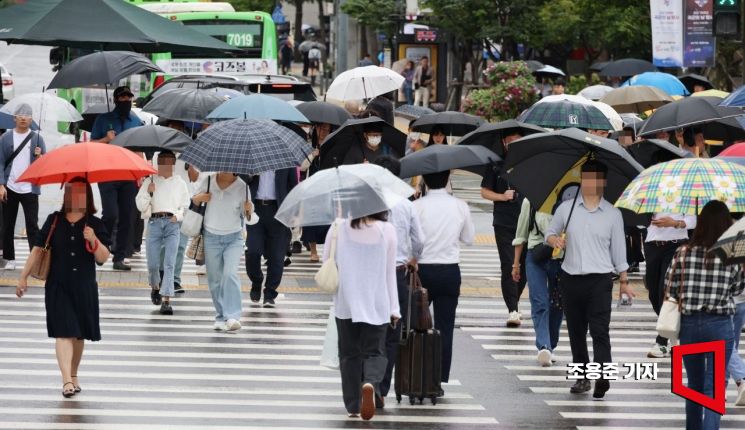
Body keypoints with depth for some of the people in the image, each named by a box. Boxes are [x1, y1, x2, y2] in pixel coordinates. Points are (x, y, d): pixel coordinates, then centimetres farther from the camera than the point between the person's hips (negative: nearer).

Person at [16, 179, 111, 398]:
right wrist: (23, 277, 3)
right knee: (64, 332, -11)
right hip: (58, 287, -1)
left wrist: (94, 240, -21)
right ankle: (67, 381, -19)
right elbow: (38, 249, 5)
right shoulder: (54, 221, 2)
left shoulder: (95, 224, 0)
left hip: (85, 288, 1)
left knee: (79, 334, 10)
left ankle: (73, 375, 28)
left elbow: (103, 258, -3)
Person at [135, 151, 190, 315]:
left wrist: (178, 216, -1)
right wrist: (149, 193, -9)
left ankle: (166, 300, -15)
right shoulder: (149, 182, 10)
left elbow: (185, 206, 17)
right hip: (154, 222, 0)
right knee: (153, 263, 1)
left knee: (169, 264, -11)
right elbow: (140, 206, 7)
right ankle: (155, 287, 33)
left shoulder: (180, 183, 13)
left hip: (172, 223, 0)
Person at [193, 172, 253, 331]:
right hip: (211, 236, 2)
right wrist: (199, 198, -10)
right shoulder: (208, 181, -2)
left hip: (233, 238, -2)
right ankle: (220, 317, 14)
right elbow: (194, 200, 13)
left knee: (230, 274, -19)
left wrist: (249, 210, -21)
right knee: (215, 279, 4)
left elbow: (248, 216, 2)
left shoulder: (242, 186, -5)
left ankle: (232, 317, -23)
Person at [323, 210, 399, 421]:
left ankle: (353, 405, 9)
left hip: (346, 302, 0)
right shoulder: (387, 230, -3)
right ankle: (370, 383, -25)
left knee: (349, 353, 12)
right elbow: (390, 271, 0)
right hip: (377, 304, 0)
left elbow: (326, 261, 5)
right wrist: (394, 308, 3)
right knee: (374, 352, 6)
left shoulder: (339, 228, -4)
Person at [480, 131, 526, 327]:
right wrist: (502, 196, -11)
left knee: (525, 265, 6)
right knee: (508, 266, -9)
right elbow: (484, 192, 7)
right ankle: (512, 310, -10)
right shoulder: (496, 165, 4)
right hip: (504, 224, -2)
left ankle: (514, 303, 25)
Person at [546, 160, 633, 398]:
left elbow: (618, 249, 9)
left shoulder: (612, 214, 5)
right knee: (576, 330, 7)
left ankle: (602, 376, -20)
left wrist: (624, 281, 8)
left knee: (600, 329, -13)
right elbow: (549, 234, 15)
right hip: (571, 278, 2)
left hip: (600, 280, -2)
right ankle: (582, 376, 16)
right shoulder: (566, 208, 7)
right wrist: (555, 239, -9)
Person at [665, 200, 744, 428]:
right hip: (720, 324, -2)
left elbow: (671, 290, -3)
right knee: (714, 385, 2)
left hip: (689, 323, 2)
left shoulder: (684, 253, -7)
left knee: (694, 382, 19)